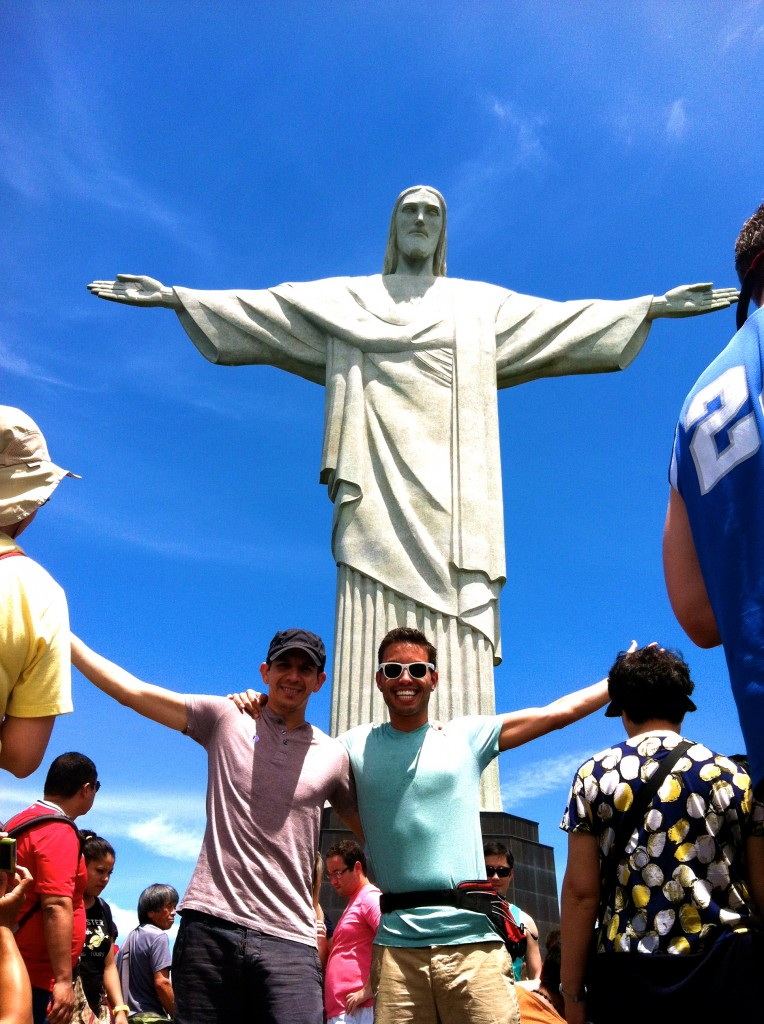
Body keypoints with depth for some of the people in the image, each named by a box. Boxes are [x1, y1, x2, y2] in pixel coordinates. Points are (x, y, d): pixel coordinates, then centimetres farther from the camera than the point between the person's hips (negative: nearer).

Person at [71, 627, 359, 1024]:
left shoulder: (333, 756, 10)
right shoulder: (225, 718, 6)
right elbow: (131, 690, 5)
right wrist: (62, 635, 4)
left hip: (288, 938, 0)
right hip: (210, 923, 0)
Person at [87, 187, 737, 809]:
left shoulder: (482, 305, 25)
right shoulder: (345, 299, 23)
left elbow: (567, 319, 22)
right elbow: (256, 308, 18)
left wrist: (653, 306, 17)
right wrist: (175, 296, 11)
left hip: (447, 489, 1)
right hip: (379, 486, 0)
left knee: (454, 648, -10)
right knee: (373, 642, -12)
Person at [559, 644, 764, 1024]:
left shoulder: (593, 775, 0)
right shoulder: (732, 775, 4)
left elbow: (581, 891, -4)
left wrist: (572, 990, 2)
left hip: (631, 977, -1)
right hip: (727, 969, 1)